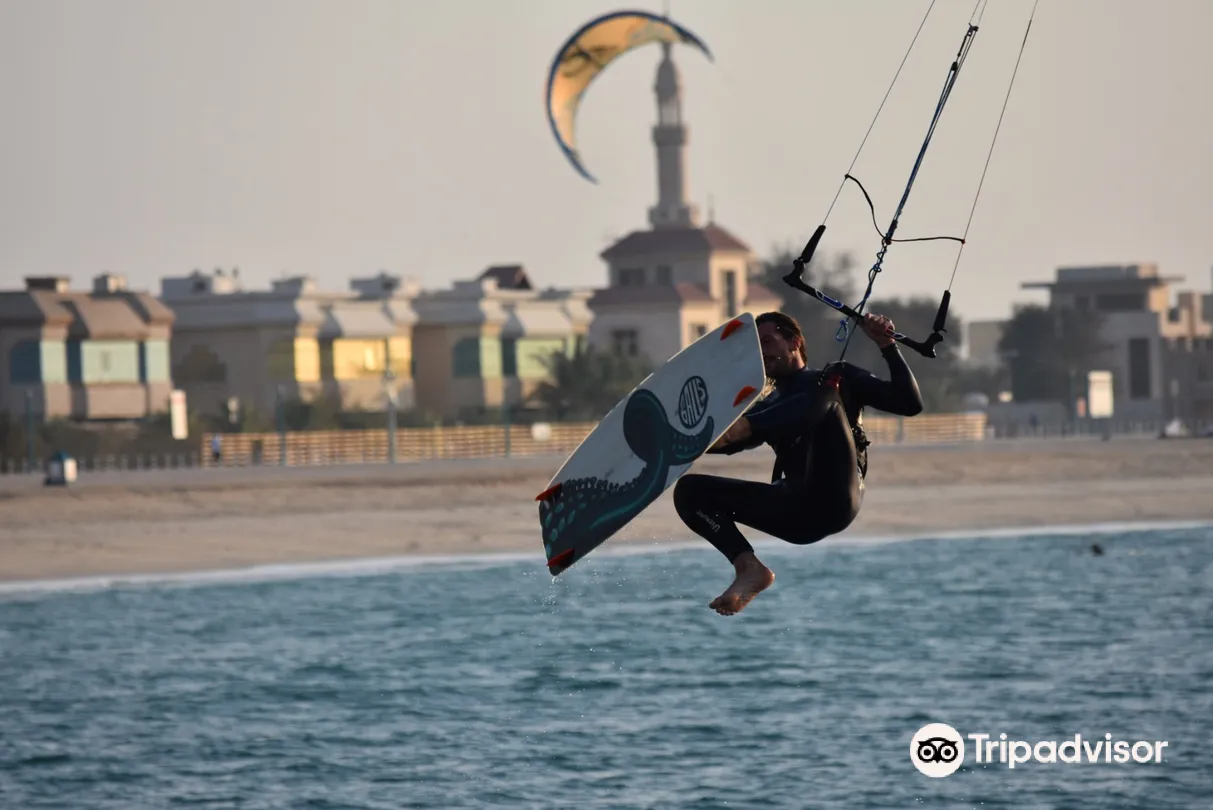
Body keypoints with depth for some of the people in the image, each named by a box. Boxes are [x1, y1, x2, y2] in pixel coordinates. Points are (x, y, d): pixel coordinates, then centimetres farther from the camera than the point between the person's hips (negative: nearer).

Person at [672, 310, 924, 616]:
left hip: (836, 498, -5)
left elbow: (910, 404, 7)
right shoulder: (767, 408, 32)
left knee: (823, 390, -23)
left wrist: (888, 347, -3)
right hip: (798, 515, 5)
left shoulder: (839, 379, 20)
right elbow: (724, 442, 15)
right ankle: (749, 569, -19)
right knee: (690, 489, -2)